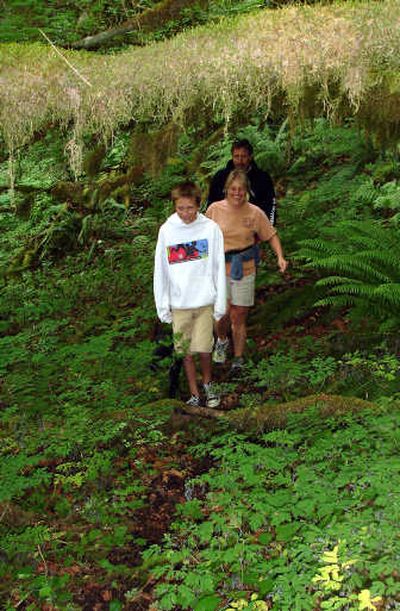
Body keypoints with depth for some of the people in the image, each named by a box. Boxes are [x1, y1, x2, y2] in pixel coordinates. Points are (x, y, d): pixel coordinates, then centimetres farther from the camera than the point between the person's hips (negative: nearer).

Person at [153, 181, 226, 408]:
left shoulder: (211, 228, -6)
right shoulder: (166, 230, -3)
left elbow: (219, 267, -1)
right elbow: (160, 270, 3)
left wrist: (221, 303, -2)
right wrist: (163, 305, 2)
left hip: (205, 301, -1)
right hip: (179, 303, 1)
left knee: (204, 349, 2)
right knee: (186, 351, 9)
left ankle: (208, 384, 31)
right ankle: (195, 395, 24)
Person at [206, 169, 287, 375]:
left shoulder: (255, 213, -4)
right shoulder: (215, 209, -3)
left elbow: (271, 235, 5)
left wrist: (280, 256, -9)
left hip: (245, 271, 0)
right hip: (220, 269, 0)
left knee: (238, 318, 4)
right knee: (223, 314, -2)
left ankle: (238, 359, 20)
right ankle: (221, 341, 33)